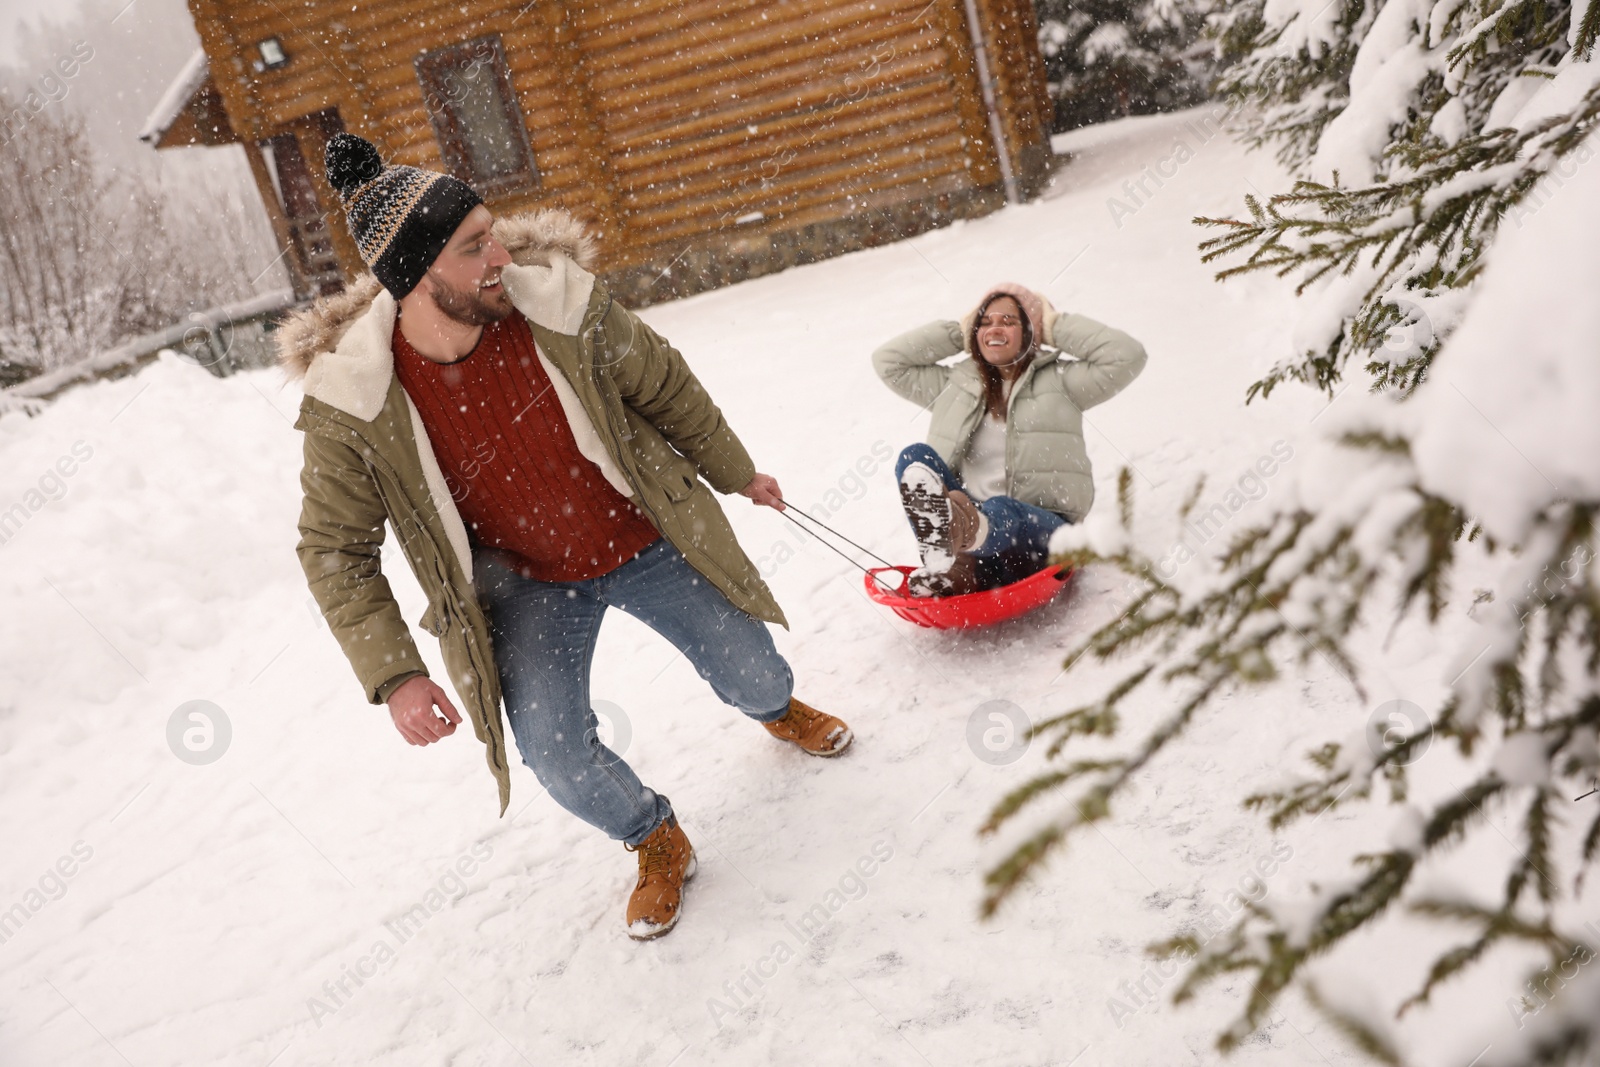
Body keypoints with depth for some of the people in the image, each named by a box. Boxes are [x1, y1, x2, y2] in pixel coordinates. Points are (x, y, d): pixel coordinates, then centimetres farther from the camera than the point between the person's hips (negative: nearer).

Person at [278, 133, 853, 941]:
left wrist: (735, 473, 9)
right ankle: (656, 843, 23)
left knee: (752, 673, 12)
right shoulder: (351, 403, -25)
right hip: (524, 582, -1)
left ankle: (777, 710, 54)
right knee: (558, 756, -12)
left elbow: (665, 388, -4)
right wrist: (393, 676, -21)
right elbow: (335, 552, -12)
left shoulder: (560, 306, -23)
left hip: (645, 542, 1)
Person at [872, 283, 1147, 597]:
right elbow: (888, 362, 20)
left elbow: (1127, 356, 0)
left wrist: (1056, 327, 9)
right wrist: (955, 333, 21)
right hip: (969, 516, 3)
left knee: (1000, 512, -37)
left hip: (1039, 529, -3)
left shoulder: (1058, 381, 13)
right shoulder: (956, 384, 22)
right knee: (916, 457, -21)